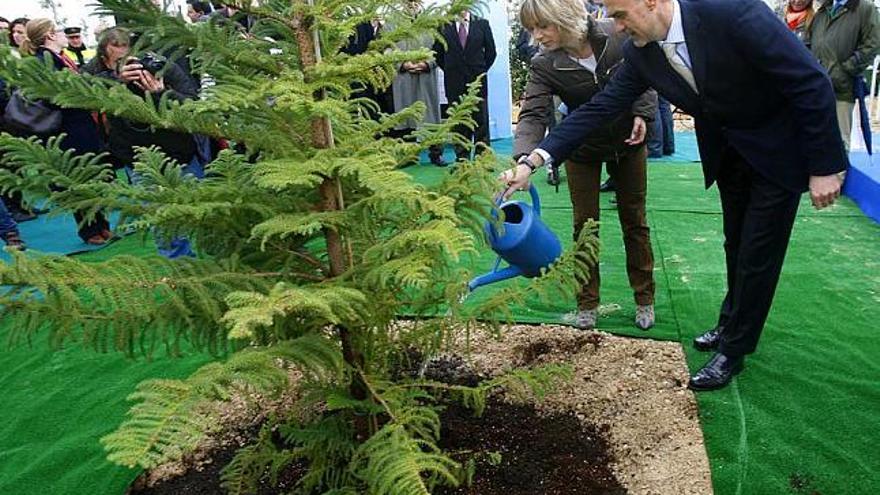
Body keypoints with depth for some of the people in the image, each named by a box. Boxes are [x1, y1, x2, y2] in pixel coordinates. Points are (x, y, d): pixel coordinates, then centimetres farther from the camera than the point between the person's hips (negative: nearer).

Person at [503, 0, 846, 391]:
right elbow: (599, 108, -13)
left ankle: (733, 350, 19)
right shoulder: (640, 53, -14)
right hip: (728, 150, 6)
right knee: (736, 244, 20)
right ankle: (732, 324, 42)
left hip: (780, 148, -5)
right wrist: (533, 160, -22)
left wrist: (823, 167, -23)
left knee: (757, 252, 2)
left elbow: (812, 83, -27)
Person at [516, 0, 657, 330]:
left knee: (634, 220, 9)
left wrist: (642, 114, -16)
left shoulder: (618, 36, -18)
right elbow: (533, 115, -30)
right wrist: (524, 159, -48)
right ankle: (587, 303, 19)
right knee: (585, 225, 3)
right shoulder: (544, 66, -20)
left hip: (628, 142, 1)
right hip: (582, 151, 0)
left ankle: (644, 299, 25)